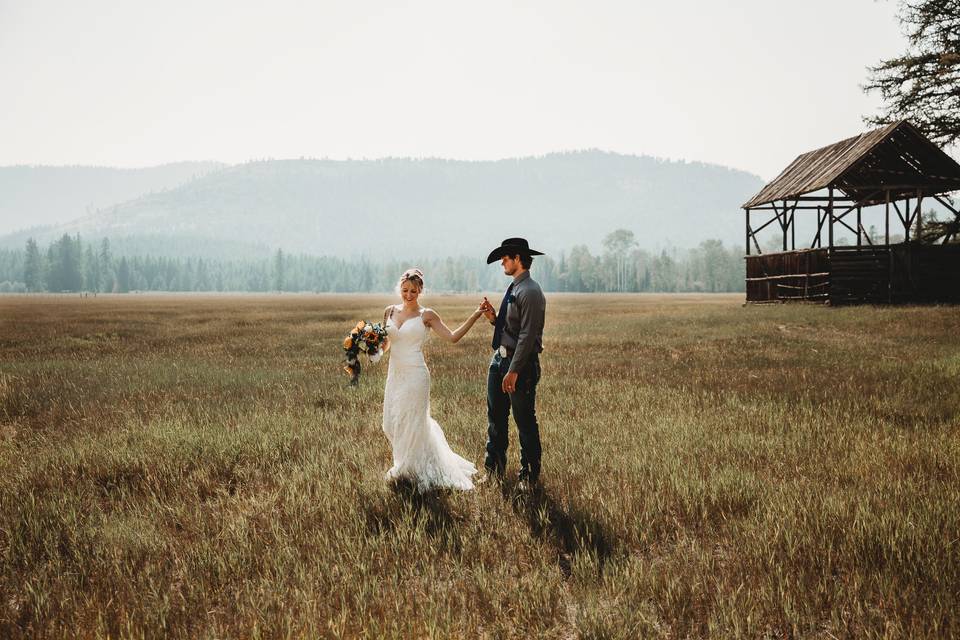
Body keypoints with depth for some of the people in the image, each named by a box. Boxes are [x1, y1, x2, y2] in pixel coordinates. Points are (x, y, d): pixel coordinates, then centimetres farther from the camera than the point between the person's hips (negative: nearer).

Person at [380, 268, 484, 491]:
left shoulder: (426, 315, -3)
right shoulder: (390, 312, 8)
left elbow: (452, 337, -4)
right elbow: (384, 345, 14)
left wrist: (475, 315, -10)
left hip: (415, 375, -5)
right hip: (395, 374, 5)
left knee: (410, 423, 2)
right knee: (391, 424, 10)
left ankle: (409, 471, 20)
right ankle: (406, 464, 33)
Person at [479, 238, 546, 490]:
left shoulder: (530, 292, -16)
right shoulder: (513, 289, 15)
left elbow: (527, 335, -22)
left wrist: (514, 371, -24)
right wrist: (492, 316, 0)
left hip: (521, 363, -10)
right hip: (500, 358, 10)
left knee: (525, 422, 2)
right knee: (495, 419, 16)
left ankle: (529, 476, 14)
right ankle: (494, 471, 28)